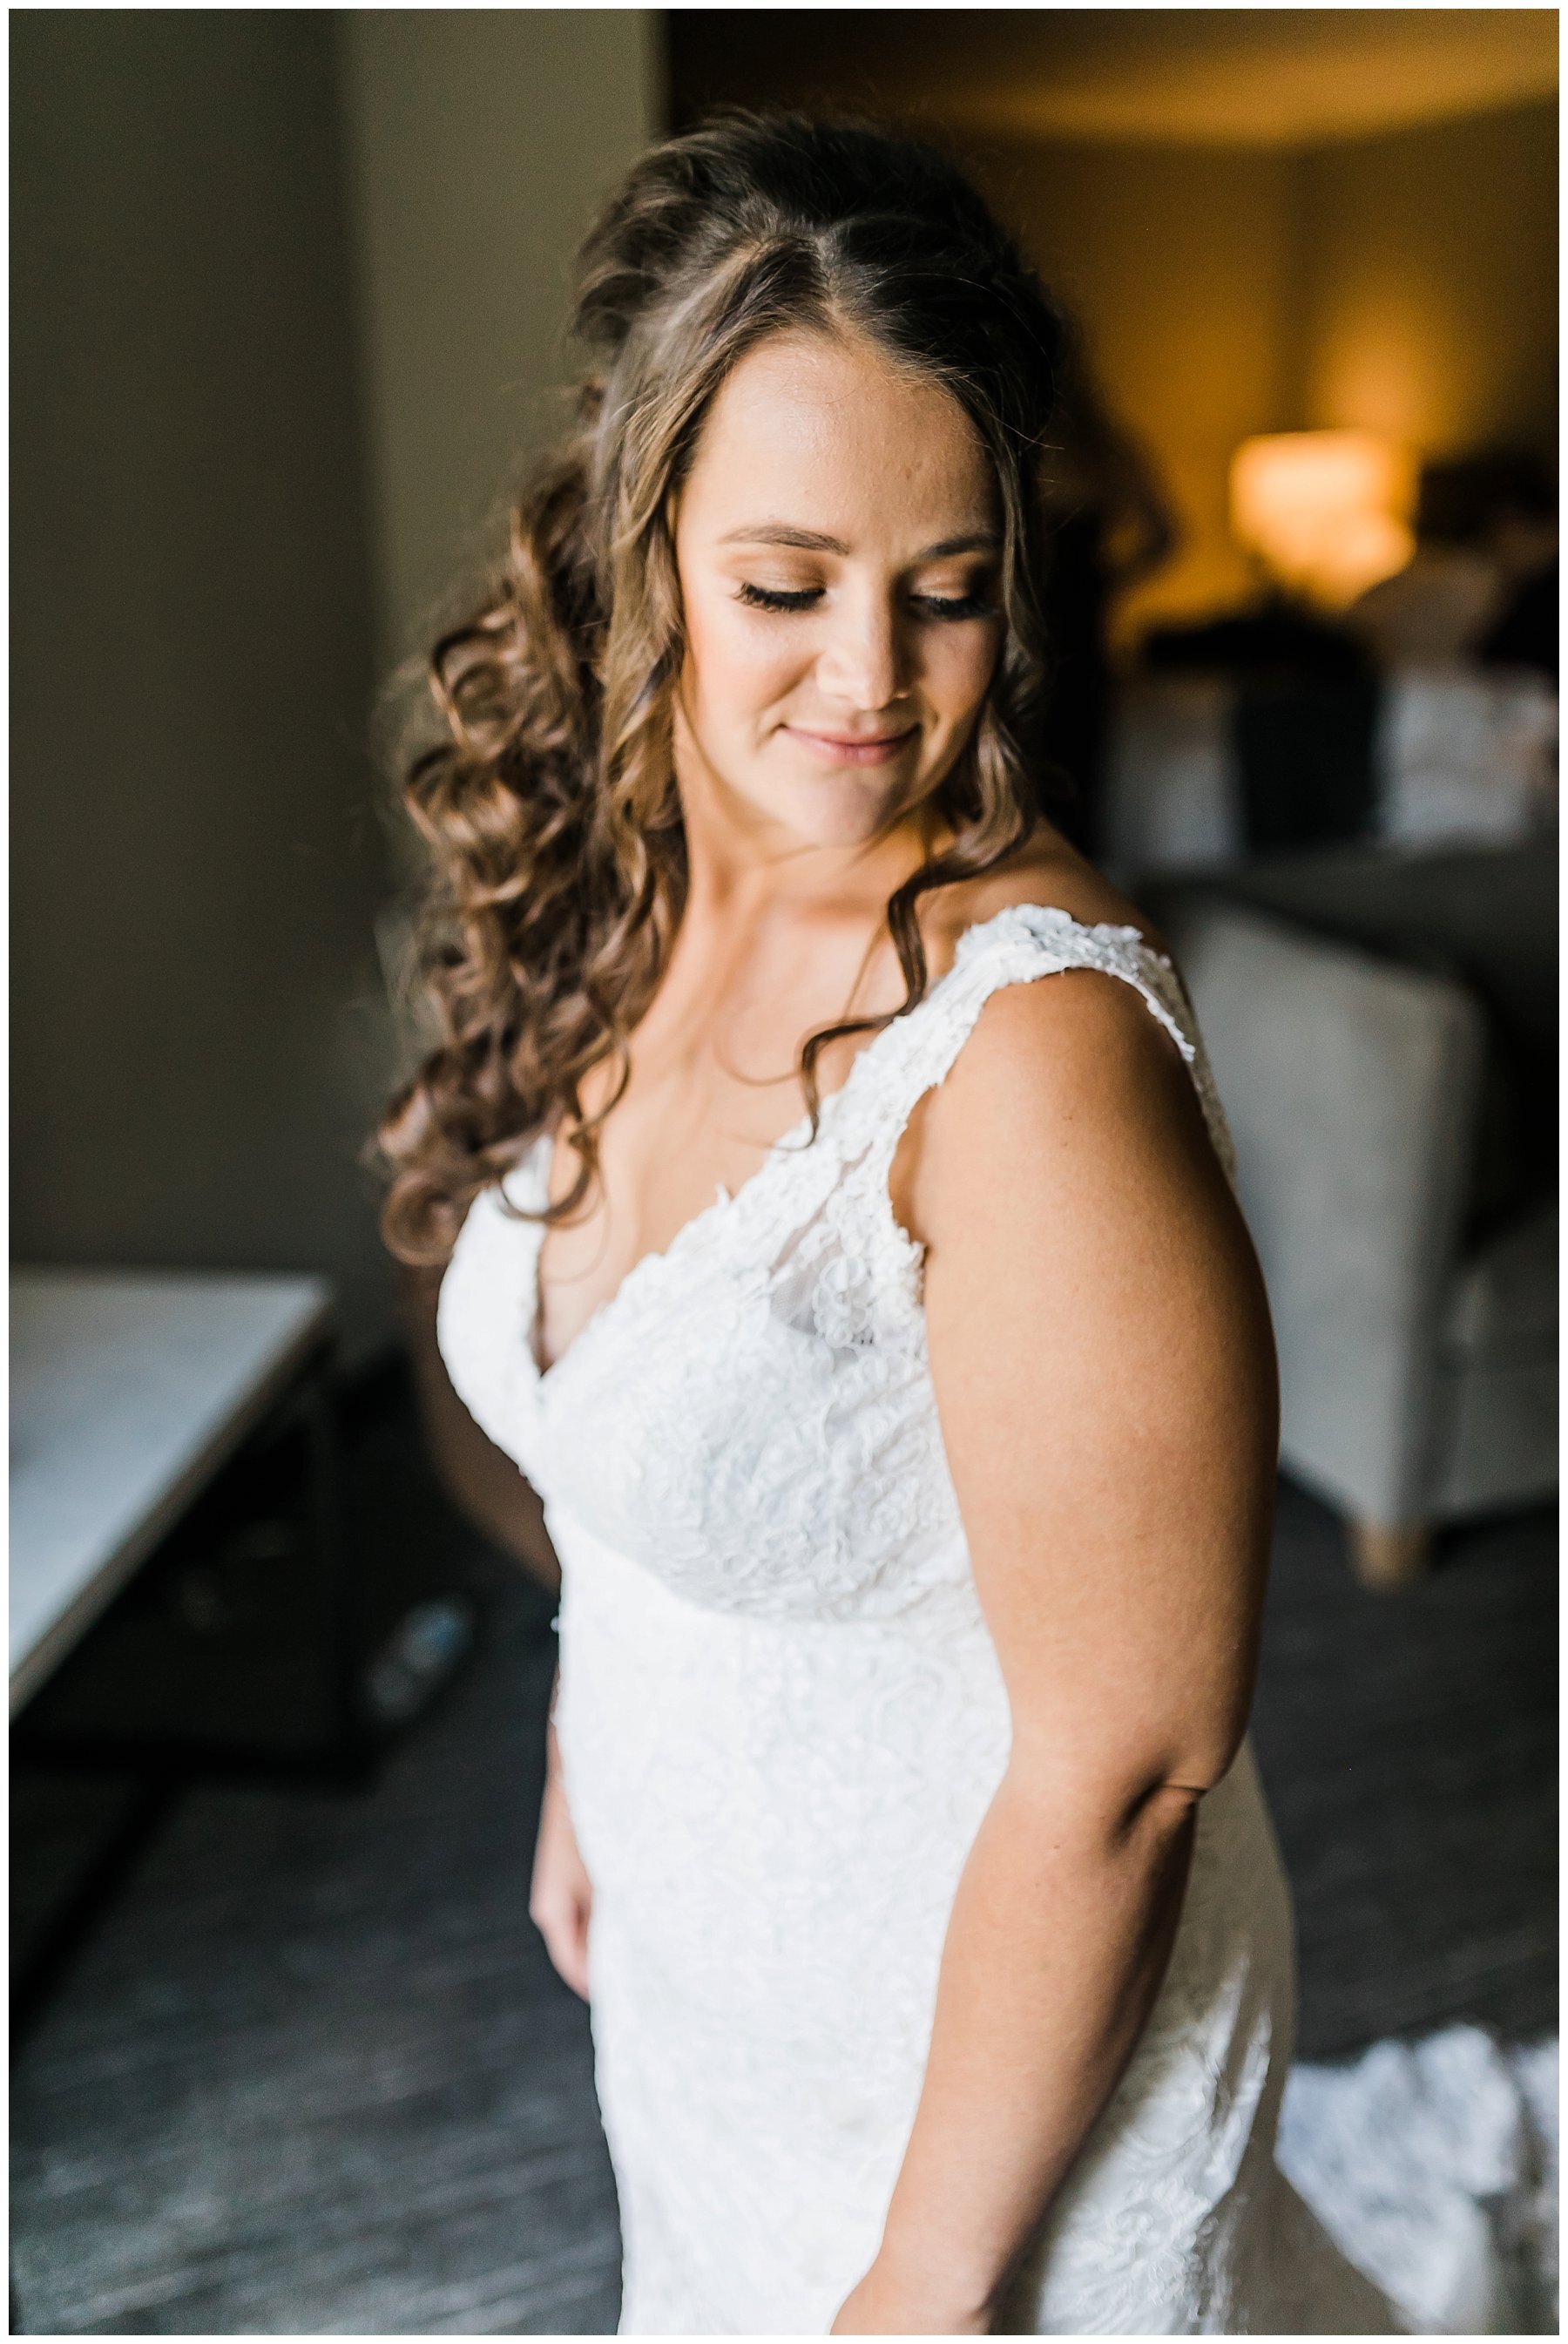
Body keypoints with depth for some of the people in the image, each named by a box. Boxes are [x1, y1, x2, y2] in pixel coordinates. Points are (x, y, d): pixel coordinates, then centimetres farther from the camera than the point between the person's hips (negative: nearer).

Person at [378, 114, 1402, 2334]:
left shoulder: (1033, 1042, -33)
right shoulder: (620, 905, -9)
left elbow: (1124, 1759, -26)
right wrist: (586, 1772, 14)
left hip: (989, 2035, -7)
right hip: (699, 1964, 7)